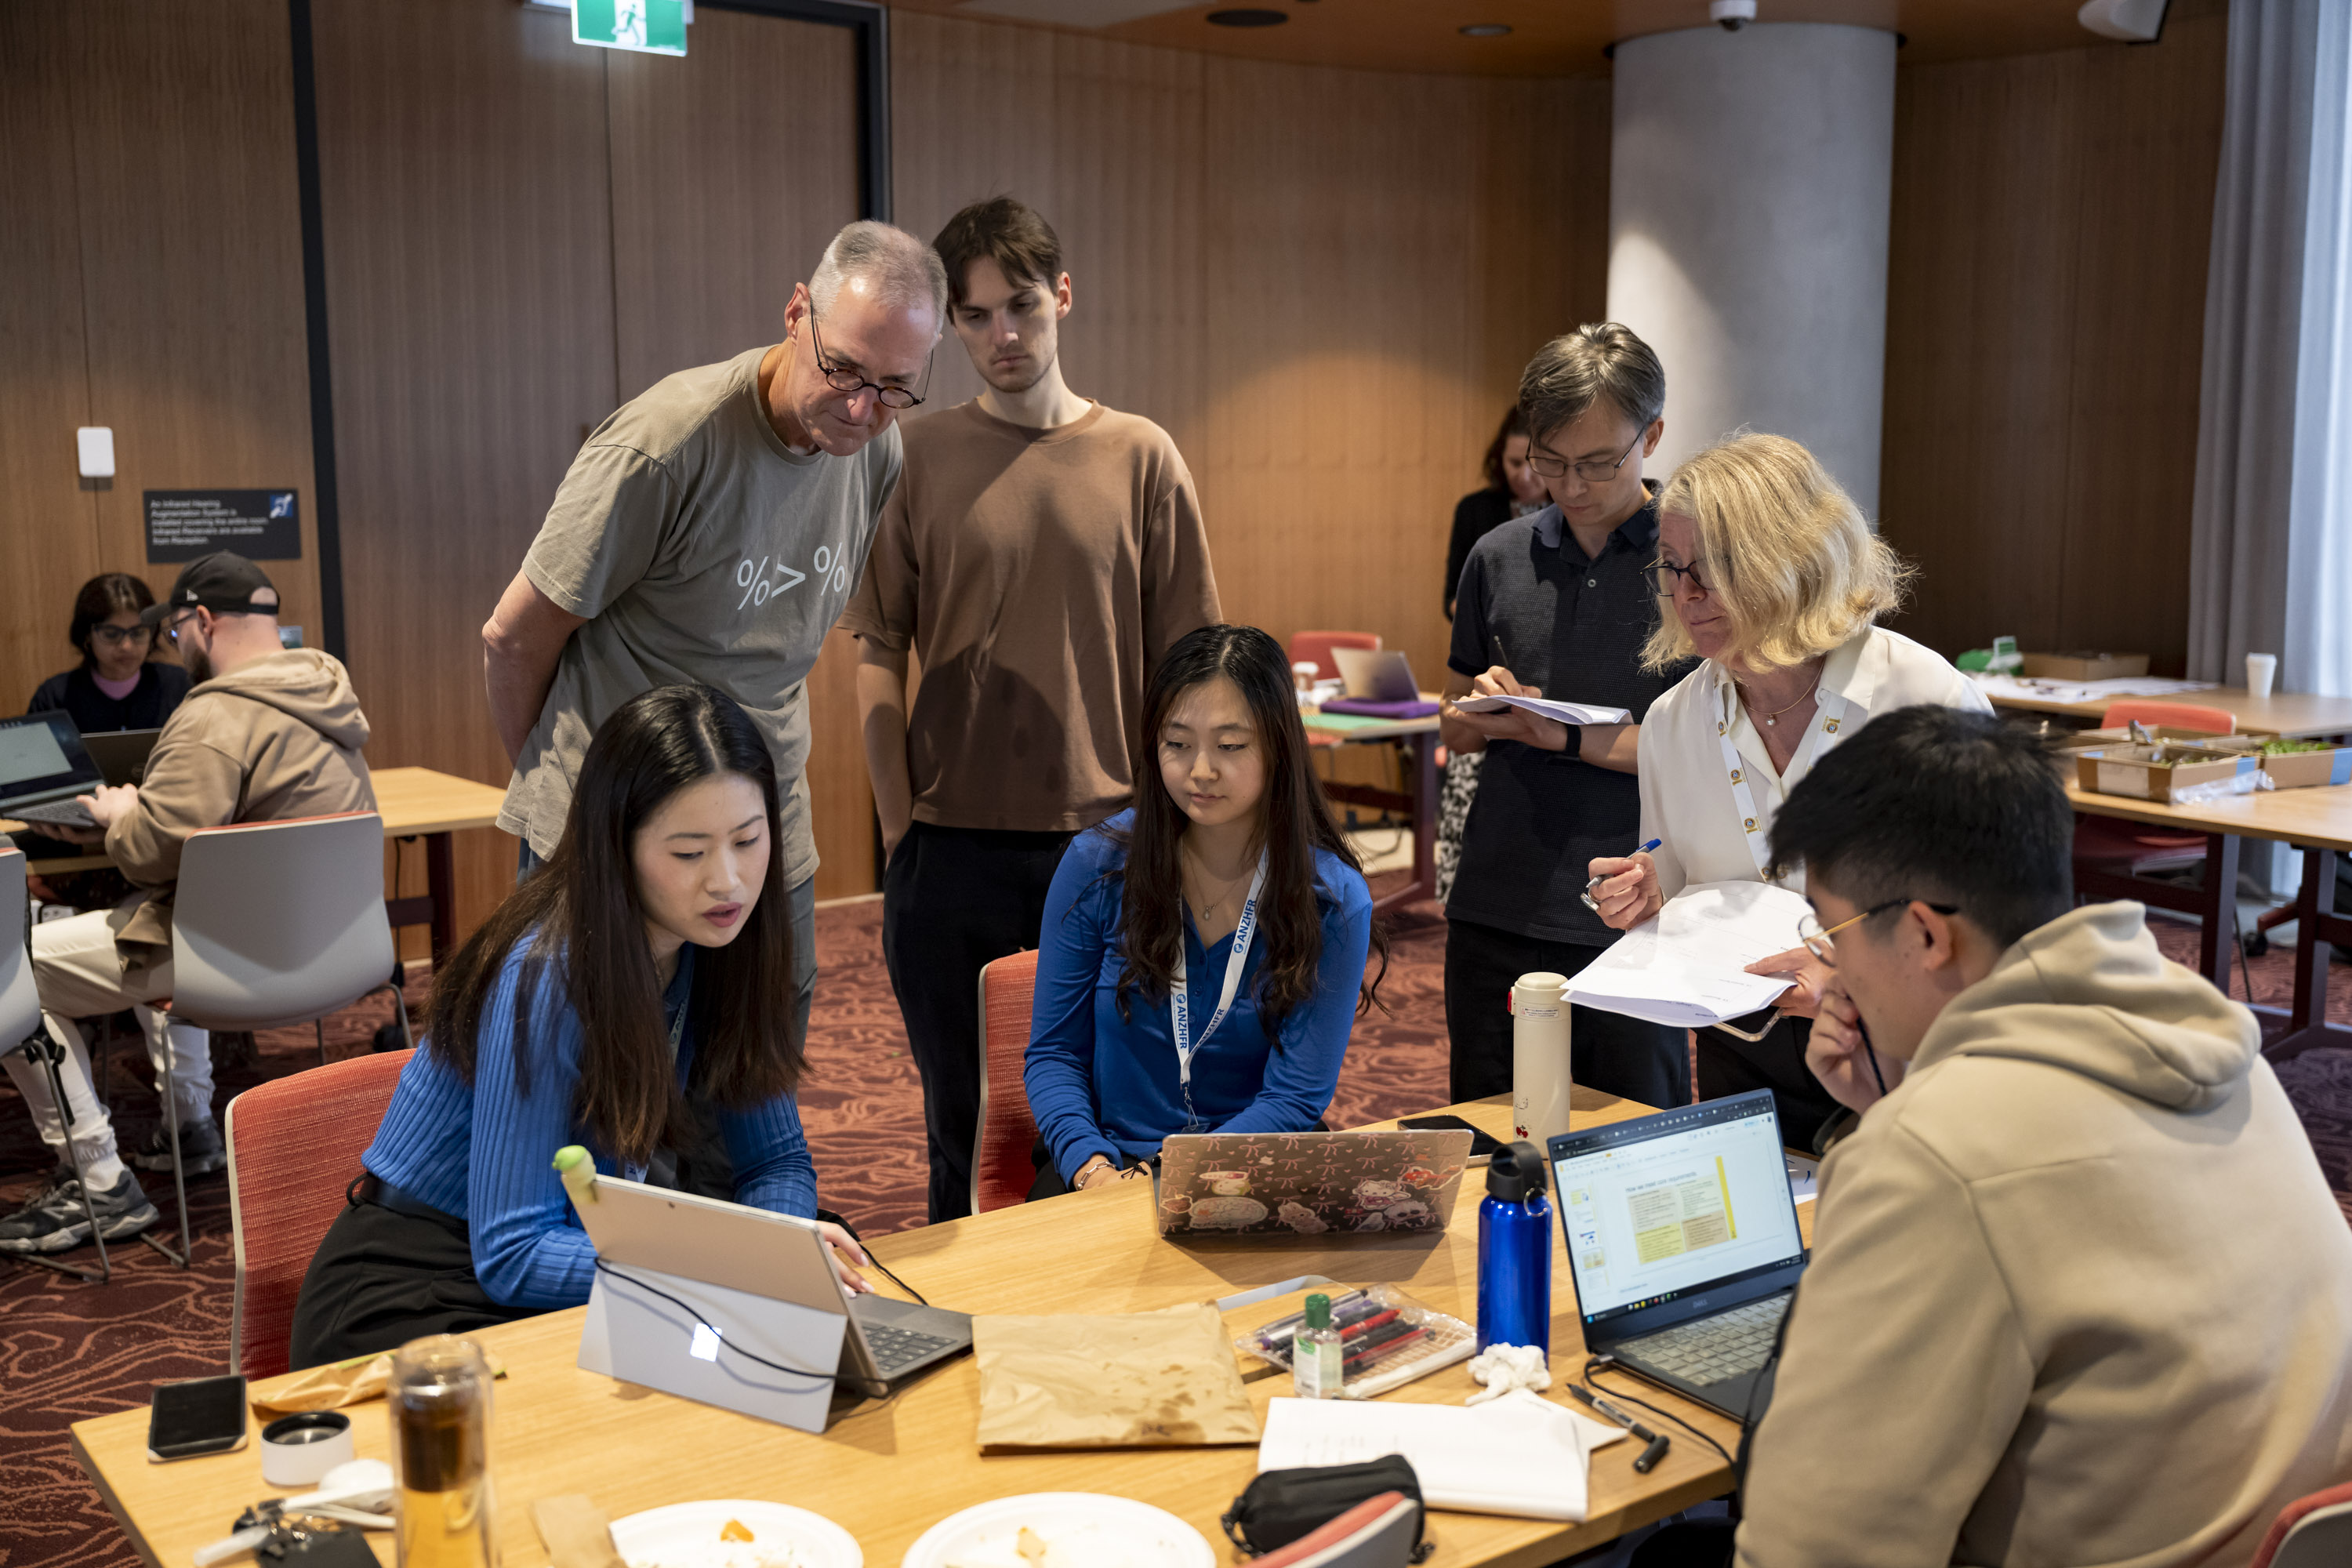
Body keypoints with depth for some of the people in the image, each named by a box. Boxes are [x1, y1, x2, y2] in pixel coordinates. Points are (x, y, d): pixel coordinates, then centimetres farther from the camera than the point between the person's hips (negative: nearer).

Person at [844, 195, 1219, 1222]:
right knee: (968, 1138, 11)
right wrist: (902, 836, -4)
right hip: (953, 855, 0)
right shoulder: (917, 459, 1)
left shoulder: (1140, 457, 2)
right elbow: (879, 659, 1)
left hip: (1102, 841, 1)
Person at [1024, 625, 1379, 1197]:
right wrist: (1090, 1164, -17)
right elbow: (1053, 1052, 3)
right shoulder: (1097, 865, -2)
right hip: (1109, 1153, 1)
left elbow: (1295, 1099, -9)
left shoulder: (1333, 900, -6)